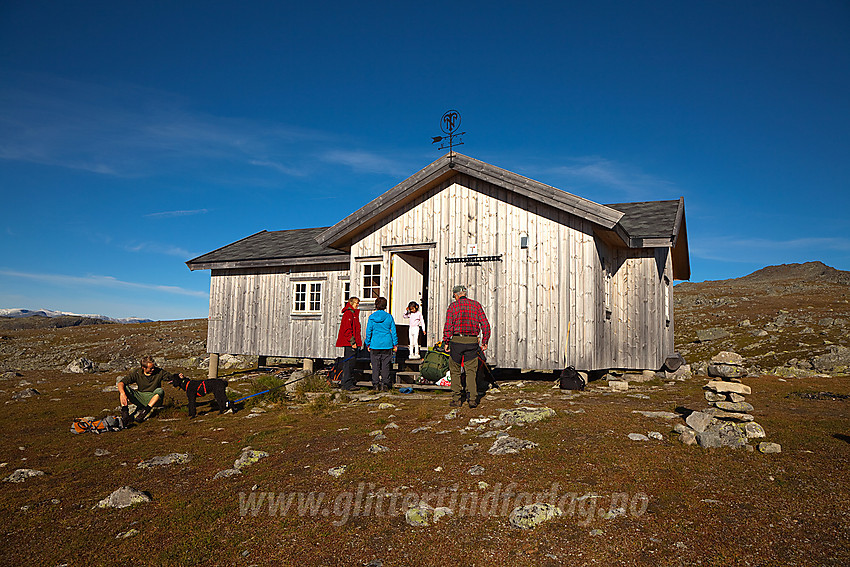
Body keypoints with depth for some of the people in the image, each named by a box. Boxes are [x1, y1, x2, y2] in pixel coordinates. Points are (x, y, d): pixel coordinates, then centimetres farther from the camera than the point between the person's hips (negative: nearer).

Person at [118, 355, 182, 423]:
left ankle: (145, 411, -41)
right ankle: (124, 411, -29)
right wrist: (122, 394, -30)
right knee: (123, 388, -17)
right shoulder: (137, 373, -6)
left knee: (160, 391, -33)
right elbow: (121, 382, -10)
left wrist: (178, 376, -21)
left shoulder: (159, 372, -5)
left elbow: (171, 377, 4)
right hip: (140, 399, 1)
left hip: (153, 399, -1)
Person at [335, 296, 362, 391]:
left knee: (350, 363, 12)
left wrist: (357, 341, 19)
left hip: (352, 343, 10)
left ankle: (344, 383, 18)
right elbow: (347, 330, -18)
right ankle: (346, 384, -7)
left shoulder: (354, 313, 21)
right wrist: (352, 342, -19)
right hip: (349, 344, -10)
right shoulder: (348, 314, -11)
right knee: (348, 363, -9)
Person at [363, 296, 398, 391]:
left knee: (375, 365, 8)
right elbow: (393, 331, 1)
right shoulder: (389, 317, -2)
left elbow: (368, 331, 2)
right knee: (385, 365, 6)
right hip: (387, 344, 0)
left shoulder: (371, 317, -2)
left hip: (375, 344, 0)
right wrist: (395, 344, 9)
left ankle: (375, 384, 9)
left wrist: (368, 344, 11)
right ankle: (385, 384, 7)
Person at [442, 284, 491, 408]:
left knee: (455, 371, 10)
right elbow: (485, 324, 3)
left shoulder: (453, 306, 1)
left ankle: (457, 399, 11)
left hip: (457, 340, -2)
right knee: (471, 370, 9)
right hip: (472, 341, 2)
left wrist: (446, 342, 0)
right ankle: (472, 399, 0)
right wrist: (485, 342, 9)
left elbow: (448, 325, -7)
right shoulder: (476, 305, 7)